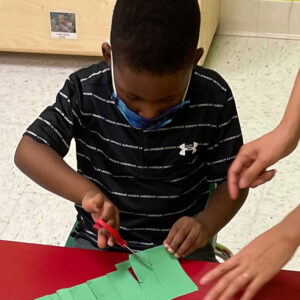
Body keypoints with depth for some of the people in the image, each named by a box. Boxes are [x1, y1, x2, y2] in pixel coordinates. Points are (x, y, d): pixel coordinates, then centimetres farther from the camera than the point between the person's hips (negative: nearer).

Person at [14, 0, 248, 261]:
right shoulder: (85, 91, -12)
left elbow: (234, 179, -4)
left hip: (180, 245, 1)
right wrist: (86, 191, -33)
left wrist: (206, 223, -23)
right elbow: (29, 151, -17)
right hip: (100, 241, 0)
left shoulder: (214, 100, -12)